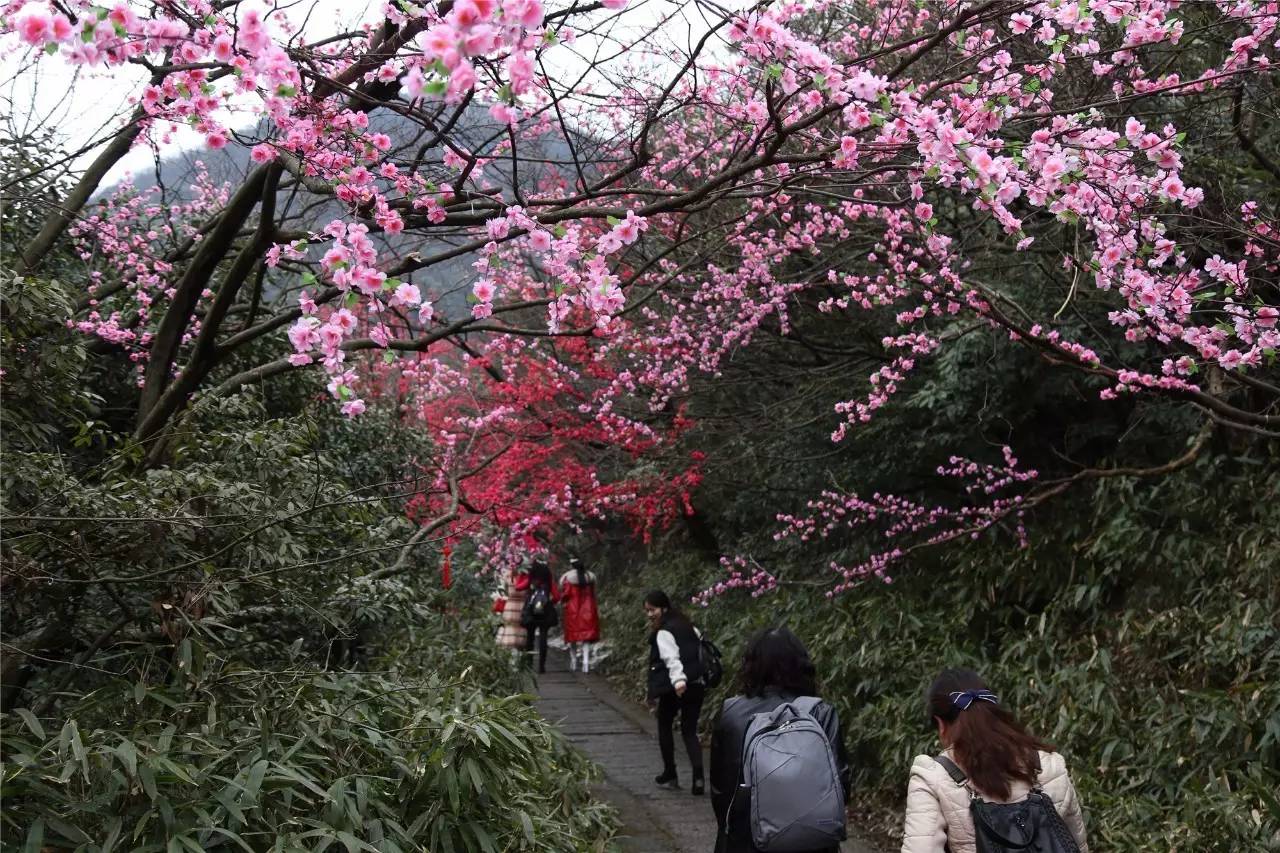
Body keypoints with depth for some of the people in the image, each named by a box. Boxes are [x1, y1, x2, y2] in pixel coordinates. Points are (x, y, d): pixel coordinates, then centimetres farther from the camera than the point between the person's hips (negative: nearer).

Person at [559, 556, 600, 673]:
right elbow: (593, 594, 12)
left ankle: (573, 662, 19)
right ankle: (586, 661, -10)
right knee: (586, 636, 1)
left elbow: (565, 595, -5)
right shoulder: (590, 576, 5)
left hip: (573, 610, -2)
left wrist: (562, 598, 16)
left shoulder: (568, 577, -6)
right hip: (588, 609, 2)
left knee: (573, 635, 11)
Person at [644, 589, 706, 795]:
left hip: (675, 688, -7)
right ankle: (698, 776, -10)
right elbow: (701, 652, 21)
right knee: (690, 731, 9)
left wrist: (678, 681, -40)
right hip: (696, 685, 7)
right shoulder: (688, 626, 14)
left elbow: (671, 659, -27)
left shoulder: (663, 633, -11)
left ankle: (670, 775, 24)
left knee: (664, 727, 16)